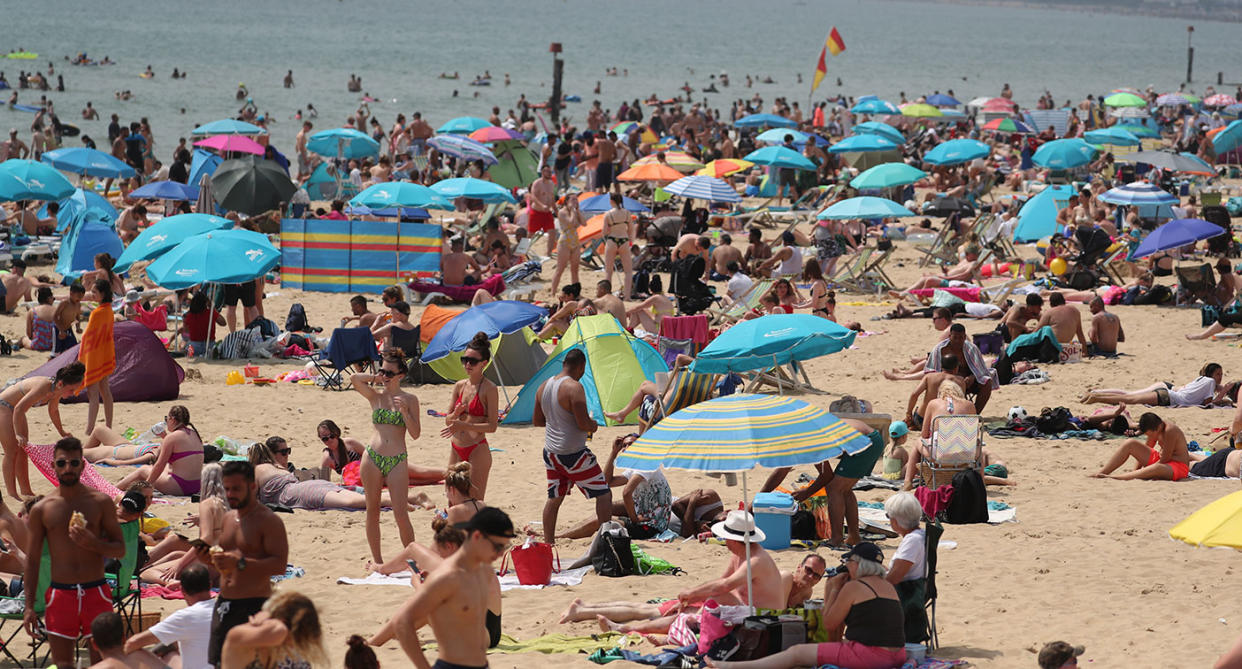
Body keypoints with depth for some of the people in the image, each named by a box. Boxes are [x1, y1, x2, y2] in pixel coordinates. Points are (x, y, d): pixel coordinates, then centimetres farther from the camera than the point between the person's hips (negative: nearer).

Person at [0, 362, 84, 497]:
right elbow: (18, 409, -36)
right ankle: (11, 493, -9)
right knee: (12, 451, -11)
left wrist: (62, 432, 22)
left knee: (23, 452, 11)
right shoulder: (43, 387, -34)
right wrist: (18, 435, -37)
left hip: (14, 409, 9)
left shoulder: (56, 390, -6)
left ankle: (25, 491, 18)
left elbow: (53, 411, 16)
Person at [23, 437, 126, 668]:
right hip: (60, 594, 1)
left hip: (96, 592, -1)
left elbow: (120, 549, 5)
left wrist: (92, 543, -16)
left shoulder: (101, 502, 1)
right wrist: (29, 606, 2)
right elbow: (32, 561, 7)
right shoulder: (41, 509, 3)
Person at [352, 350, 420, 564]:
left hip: (397, 461, -2)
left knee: (401, 514, -7)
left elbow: (415, 434, -1)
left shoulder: (409, 400, 4)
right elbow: (354, 379, -11)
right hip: (372, 458, 2)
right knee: (372, 512, 6)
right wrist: (376, 378, 0)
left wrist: (404, 411, -13)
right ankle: (376, 559, 17)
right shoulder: (375, 396, 6)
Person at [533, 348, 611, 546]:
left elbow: (537, 421, 16)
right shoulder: (574, 387, -18)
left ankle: (548, 541, 16)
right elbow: (584, 424, -22)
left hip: (551, 452, 7)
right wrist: (593, 424, -1)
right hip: (573, 453, -7)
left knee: (554, 498, 16)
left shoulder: (544, 387, 7)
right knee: (603, 494, 3)